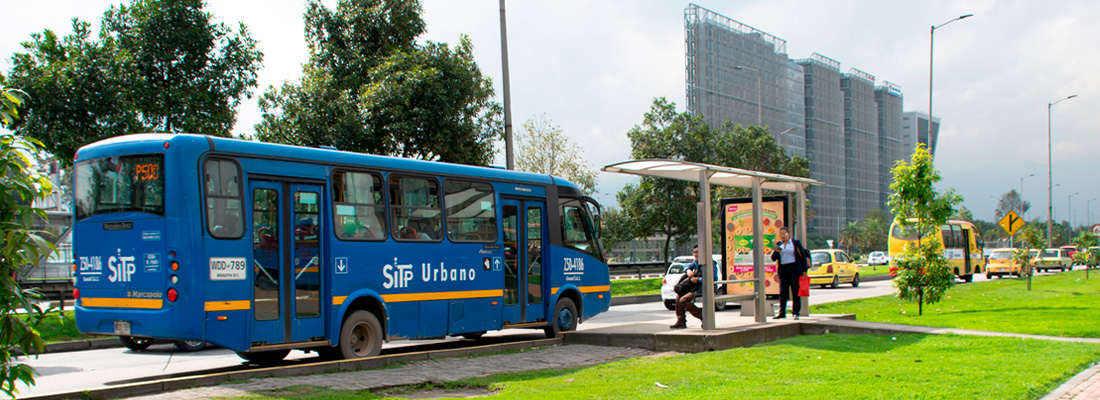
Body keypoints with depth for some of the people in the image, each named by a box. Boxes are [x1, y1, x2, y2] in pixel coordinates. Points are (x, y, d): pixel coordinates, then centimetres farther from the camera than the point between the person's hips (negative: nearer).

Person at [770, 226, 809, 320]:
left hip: (794, 270, -3)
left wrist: (804, 270, -4)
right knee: (782, 292, 3)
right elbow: (773, 258, 10)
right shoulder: (778, 244, 12)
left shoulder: (796, 243, 4)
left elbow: (803, 256, 3)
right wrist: (776, 251, -11)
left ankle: (796, 312, 3)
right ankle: (782, 313, 7)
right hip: (783, 270, 3)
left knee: (795, 292, -2)